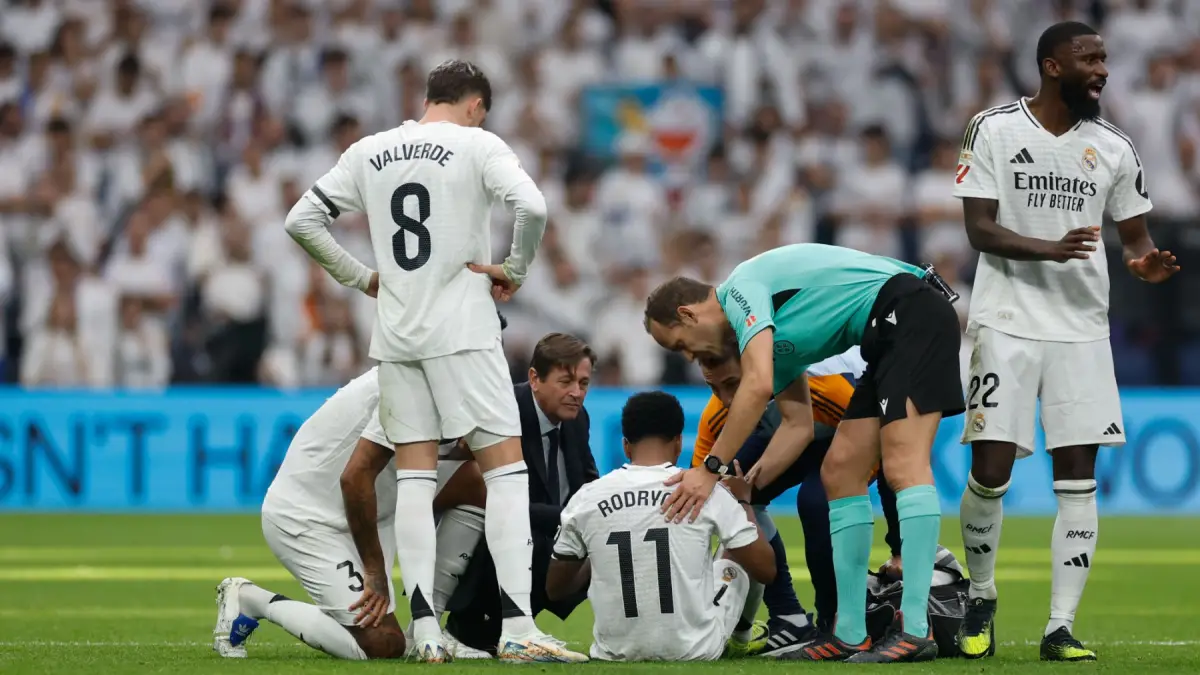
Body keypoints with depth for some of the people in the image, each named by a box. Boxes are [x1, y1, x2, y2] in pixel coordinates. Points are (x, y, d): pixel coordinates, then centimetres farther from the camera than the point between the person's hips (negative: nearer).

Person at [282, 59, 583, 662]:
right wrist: (515, 270, -4)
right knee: (506, 468, -3)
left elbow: (302, 220, 10)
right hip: (462, 330, -5)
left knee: (414, 477, 8)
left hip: (394, 337, 5)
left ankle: (425, 632, 2)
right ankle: (516, 629, -12)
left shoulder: (368, 153, 11)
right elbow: (531, 206, -19)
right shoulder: (477, 145, -3)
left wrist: (359, 278, 15)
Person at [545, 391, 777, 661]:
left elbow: (555, 589, 8)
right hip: (696, 652, -1)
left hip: (616, 653, 2)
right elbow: (765, 570, -1)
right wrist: (743, 501, 15)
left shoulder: (586, 499, -4)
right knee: (739, 554, 28)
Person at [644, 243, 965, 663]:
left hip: (911, 311, -11)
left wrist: (712, 470, -18)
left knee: (903, 467, -20)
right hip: (889, 336, 11)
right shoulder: (769, 330, 21)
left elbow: (758, 385, -21)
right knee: (840, 474, 8)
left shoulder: (741, 288, -7)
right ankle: (850, 635, 7)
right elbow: (798, 424, 20)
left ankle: (915, 630, -27)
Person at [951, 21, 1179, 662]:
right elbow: (979, 228, -8)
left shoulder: (1114, 148, 6)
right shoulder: (995, 129, -3)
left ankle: (1060, 628, 1)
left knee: (1078, 478, -2)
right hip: (1008, 321, -3)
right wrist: (1051, 250, -25)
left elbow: (1135, 235, 12)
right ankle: (981, 599, 19)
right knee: (991, 469, -6)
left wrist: (1145, 263, -13)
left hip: (1082, 328, 3)